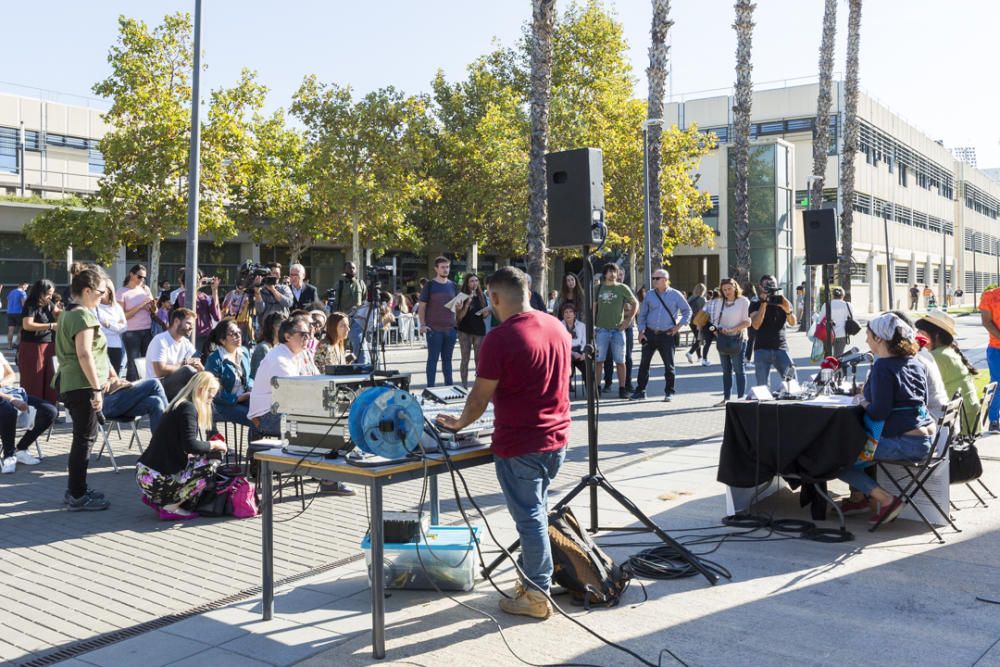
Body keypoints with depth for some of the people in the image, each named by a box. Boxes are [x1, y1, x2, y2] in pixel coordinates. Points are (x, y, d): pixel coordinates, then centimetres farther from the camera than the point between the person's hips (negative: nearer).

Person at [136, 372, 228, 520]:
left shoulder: (179, 406, 15)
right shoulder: (188, 408, -13)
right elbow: (190, 445, -24)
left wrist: (212, 446, 11)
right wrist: (213, 444, -8)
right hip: (157, 480, -10)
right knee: (211, 463, -8)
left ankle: (156, 499, 15)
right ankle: (171, 507, -6)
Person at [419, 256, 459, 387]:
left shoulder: (452, 286, 10)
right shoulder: (430, 285, -2)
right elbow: (422, 307, -2)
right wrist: (422, 324, -12)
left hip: (451, 329, 4)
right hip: (434, 329, -4)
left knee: (447, 359, 11)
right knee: (433, 359, 1)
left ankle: (449, 386, 18)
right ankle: (430, 387, 6)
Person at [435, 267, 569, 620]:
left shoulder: (500, 337, -18)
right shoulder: (557, 327, 5)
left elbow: (481, 396, -14)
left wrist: (459, 423, 6)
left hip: (520, 444, -7)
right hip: (556, 437, 7)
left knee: (530, 518, 3)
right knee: (536, 511, 20)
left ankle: (536, 596, 14)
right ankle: (530, 579, 31)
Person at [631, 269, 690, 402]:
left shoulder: (675, 295, -1)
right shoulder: (649, 294, 5)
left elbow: (687, 311, 7)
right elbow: (642, 314, 10)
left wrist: (679, 326, -3)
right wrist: (641, 331, 1)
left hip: (666, 335, -2)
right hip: (649, 334, 2)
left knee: (669, 364, 3)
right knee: (644, 362, 3)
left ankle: (669, 392, 14)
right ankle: (640, 390, 11)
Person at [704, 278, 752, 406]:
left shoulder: (743, 301, -7)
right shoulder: (718, 302, 7)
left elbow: (747, 322, -11)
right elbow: (713, 318, 16)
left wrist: (732, 330, -20)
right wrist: (715, 330, 0)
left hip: (736, 339, -5)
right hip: (722, 339, 5)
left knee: (739, 370, -4)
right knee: (726, 370, 12)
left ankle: (741, 398, -3)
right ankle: (726, 398, 17)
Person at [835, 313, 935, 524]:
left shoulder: (883, 366, -16)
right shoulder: (915, 363, 11)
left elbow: (879, 412, -21)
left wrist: (864, 403, 0)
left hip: (905, 442, -10)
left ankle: (885, 499, -6)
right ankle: (858, 497, 24)